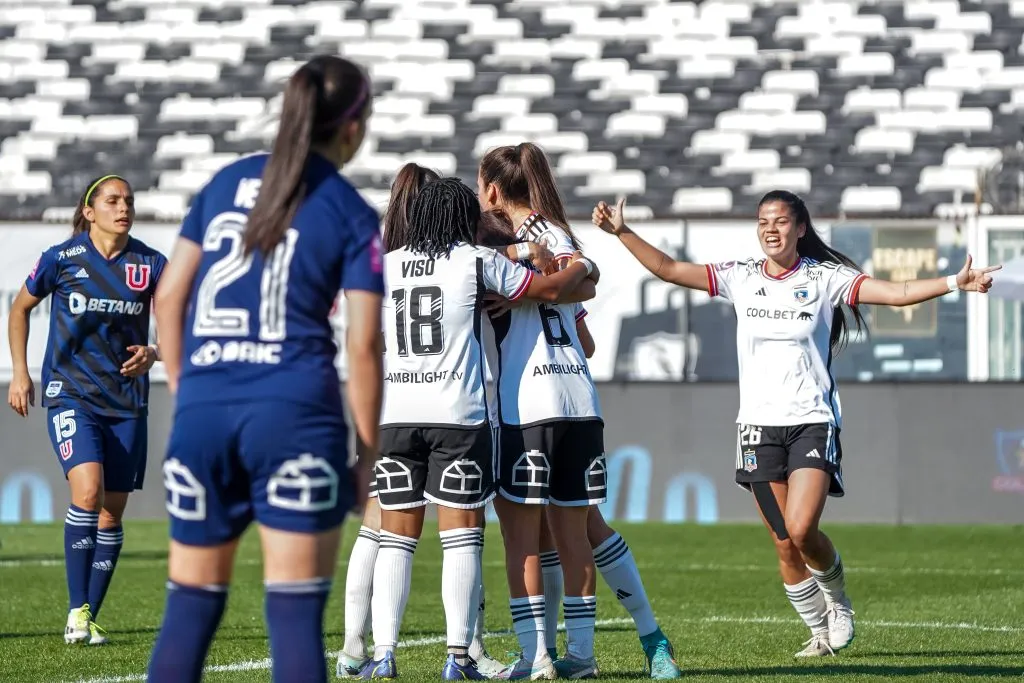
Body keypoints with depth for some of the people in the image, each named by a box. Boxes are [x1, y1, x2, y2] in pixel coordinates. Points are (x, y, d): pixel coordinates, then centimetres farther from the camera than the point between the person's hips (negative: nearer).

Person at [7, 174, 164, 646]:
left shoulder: (150, 264, -1)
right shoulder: (61, 259, -4)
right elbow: (20, 308, 11)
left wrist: (152, 353, -19)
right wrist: (20, 372, 7)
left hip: (127, 402, 3)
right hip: (71, 395, -3)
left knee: (111, 513, 4)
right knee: (87, 490, -23)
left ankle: (89, 619, 15)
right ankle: (77, 609, -13)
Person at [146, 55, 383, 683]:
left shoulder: (226, 183, 12)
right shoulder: (354, 217, 0)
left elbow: (169, 297, 12)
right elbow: (363, 346, -4)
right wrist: (367, 456, 3)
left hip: (202, 414, 4)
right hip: (296, 415, -4)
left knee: (190, 606, 11)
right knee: (297, 613, -2)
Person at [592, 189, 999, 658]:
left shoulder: (823, 278, 0)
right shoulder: (741, 278, 7)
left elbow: (896, 293, -6)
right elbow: (668, 269, 4)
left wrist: (954, 283, -19)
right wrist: (622, 233, -6)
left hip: (812, 421, -3)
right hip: (759, 423, 3)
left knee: (802, 530, -20)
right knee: (784, 546, 3)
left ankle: (837, 599, 9)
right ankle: (820, 631, 20)